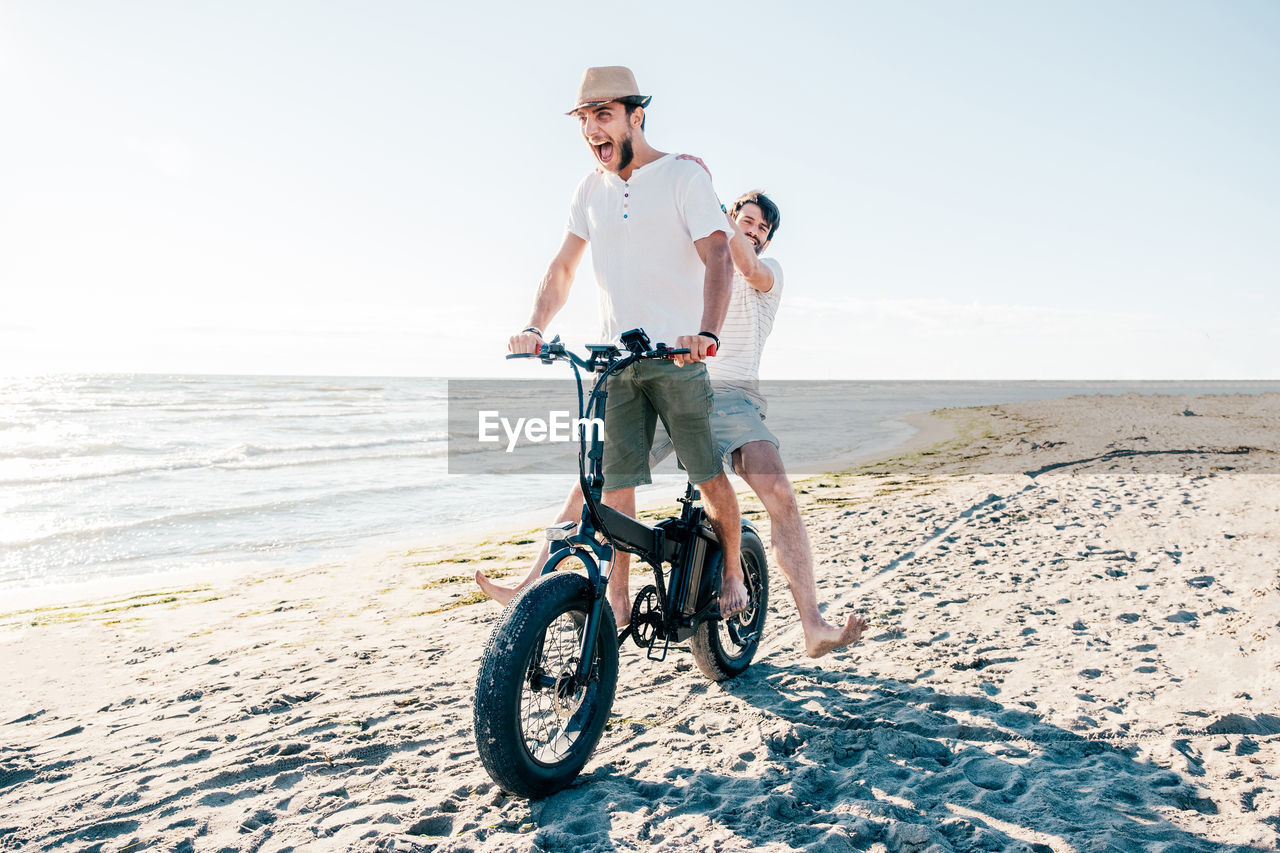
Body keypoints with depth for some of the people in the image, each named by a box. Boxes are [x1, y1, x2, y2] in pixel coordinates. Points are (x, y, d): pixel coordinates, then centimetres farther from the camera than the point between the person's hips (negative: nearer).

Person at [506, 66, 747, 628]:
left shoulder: (683, 176, -3)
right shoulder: (591, 190, 13)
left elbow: (717, 258, -14)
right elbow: (563, 269, 15)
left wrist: (707, 333, -31)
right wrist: (534, 329, -2)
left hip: (678, 354, -4)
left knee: (709, 474, 0)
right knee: (613, 481, -1)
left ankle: (732, 572, 23)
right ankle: (617, 598, 8)